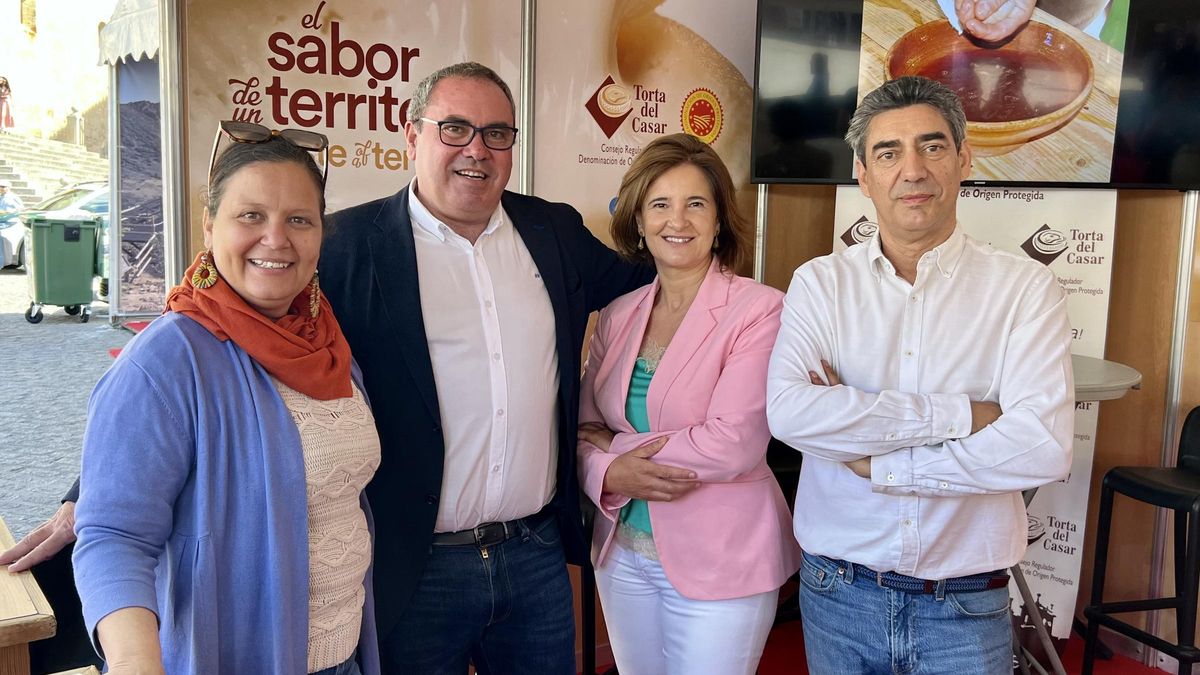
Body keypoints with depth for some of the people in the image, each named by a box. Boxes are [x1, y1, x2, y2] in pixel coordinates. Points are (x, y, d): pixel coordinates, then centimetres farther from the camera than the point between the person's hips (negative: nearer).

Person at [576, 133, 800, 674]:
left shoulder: (760, 310, -14)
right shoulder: (618, 315, 4)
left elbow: (734, 445, -22)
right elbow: (583, 430, 4)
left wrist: (617, 446, -11)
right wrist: (610, 474, -18)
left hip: (721, 561, -5)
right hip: (624, 554, 5)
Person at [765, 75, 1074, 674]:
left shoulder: (1025, 287, -6)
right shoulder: (820, 282, -3)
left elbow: (1044, 447, -17)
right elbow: (788, 411, -19)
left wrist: (874, 464, -15)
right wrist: (957, 415, -20)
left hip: (967, 606, -1)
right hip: (838, 594, 1)